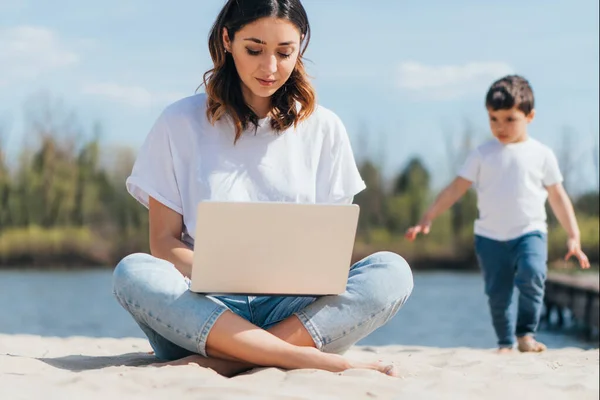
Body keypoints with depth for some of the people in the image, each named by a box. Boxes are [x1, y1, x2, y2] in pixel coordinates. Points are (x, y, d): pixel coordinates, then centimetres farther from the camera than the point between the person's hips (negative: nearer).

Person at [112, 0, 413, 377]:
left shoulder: (324, 129, 11)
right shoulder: (180, 123, 6)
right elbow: (164, 243, 2)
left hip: (292, 310, 2)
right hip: (204, 309, -1)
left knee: (392, 271, -25)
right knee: (133, 272, -32)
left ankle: (227, 361, -32)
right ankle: (308, 359, -36)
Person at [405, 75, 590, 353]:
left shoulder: (541, 154, 4)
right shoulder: (483, 154, 4)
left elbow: (558, 197, 9)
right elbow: (456, 189, 3)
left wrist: (573, 237, 7)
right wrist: (427, 219, -4)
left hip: (530, 232, -1)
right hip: (490, 237, 1)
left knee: (531, 277, -24)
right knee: (497, 294, 3)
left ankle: (526, 334, -9)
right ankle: (505, 343, 20)